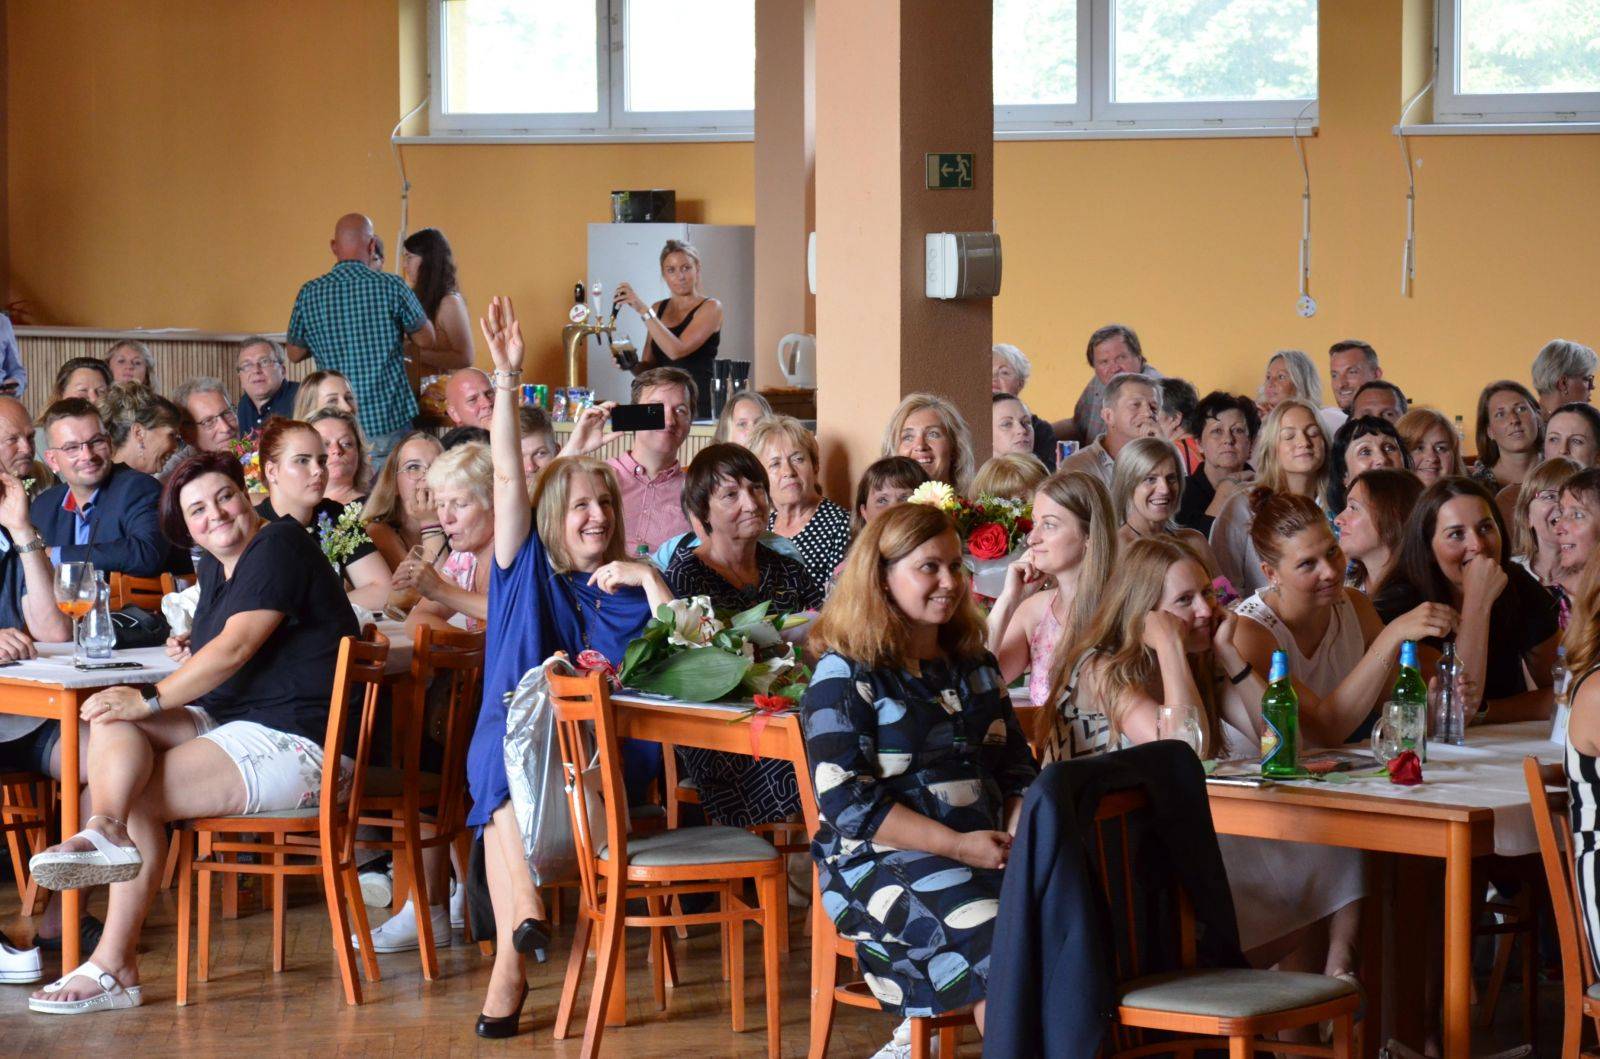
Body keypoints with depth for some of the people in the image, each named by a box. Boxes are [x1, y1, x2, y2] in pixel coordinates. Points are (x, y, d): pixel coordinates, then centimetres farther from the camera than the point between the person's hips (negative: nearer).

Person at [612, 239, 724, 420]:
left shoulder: (710, 308, 0)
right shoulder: (658, 309, 16)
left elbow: (677, 350, -16)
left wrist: (643, 310, -15)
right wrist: (632, 365, -3)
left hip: (699, 407, -5)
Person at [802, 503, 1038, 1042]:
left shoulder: (974, 667, 19)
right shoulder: (844, 675, -2)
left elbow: (1016, 768, 22)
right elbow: (847, 803, -11)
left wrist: (1019, 831, -1)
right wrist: (958, 845, -16)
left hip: (987, 849, 6)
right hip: (881, 857, -6)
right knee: (991, 929, -33)